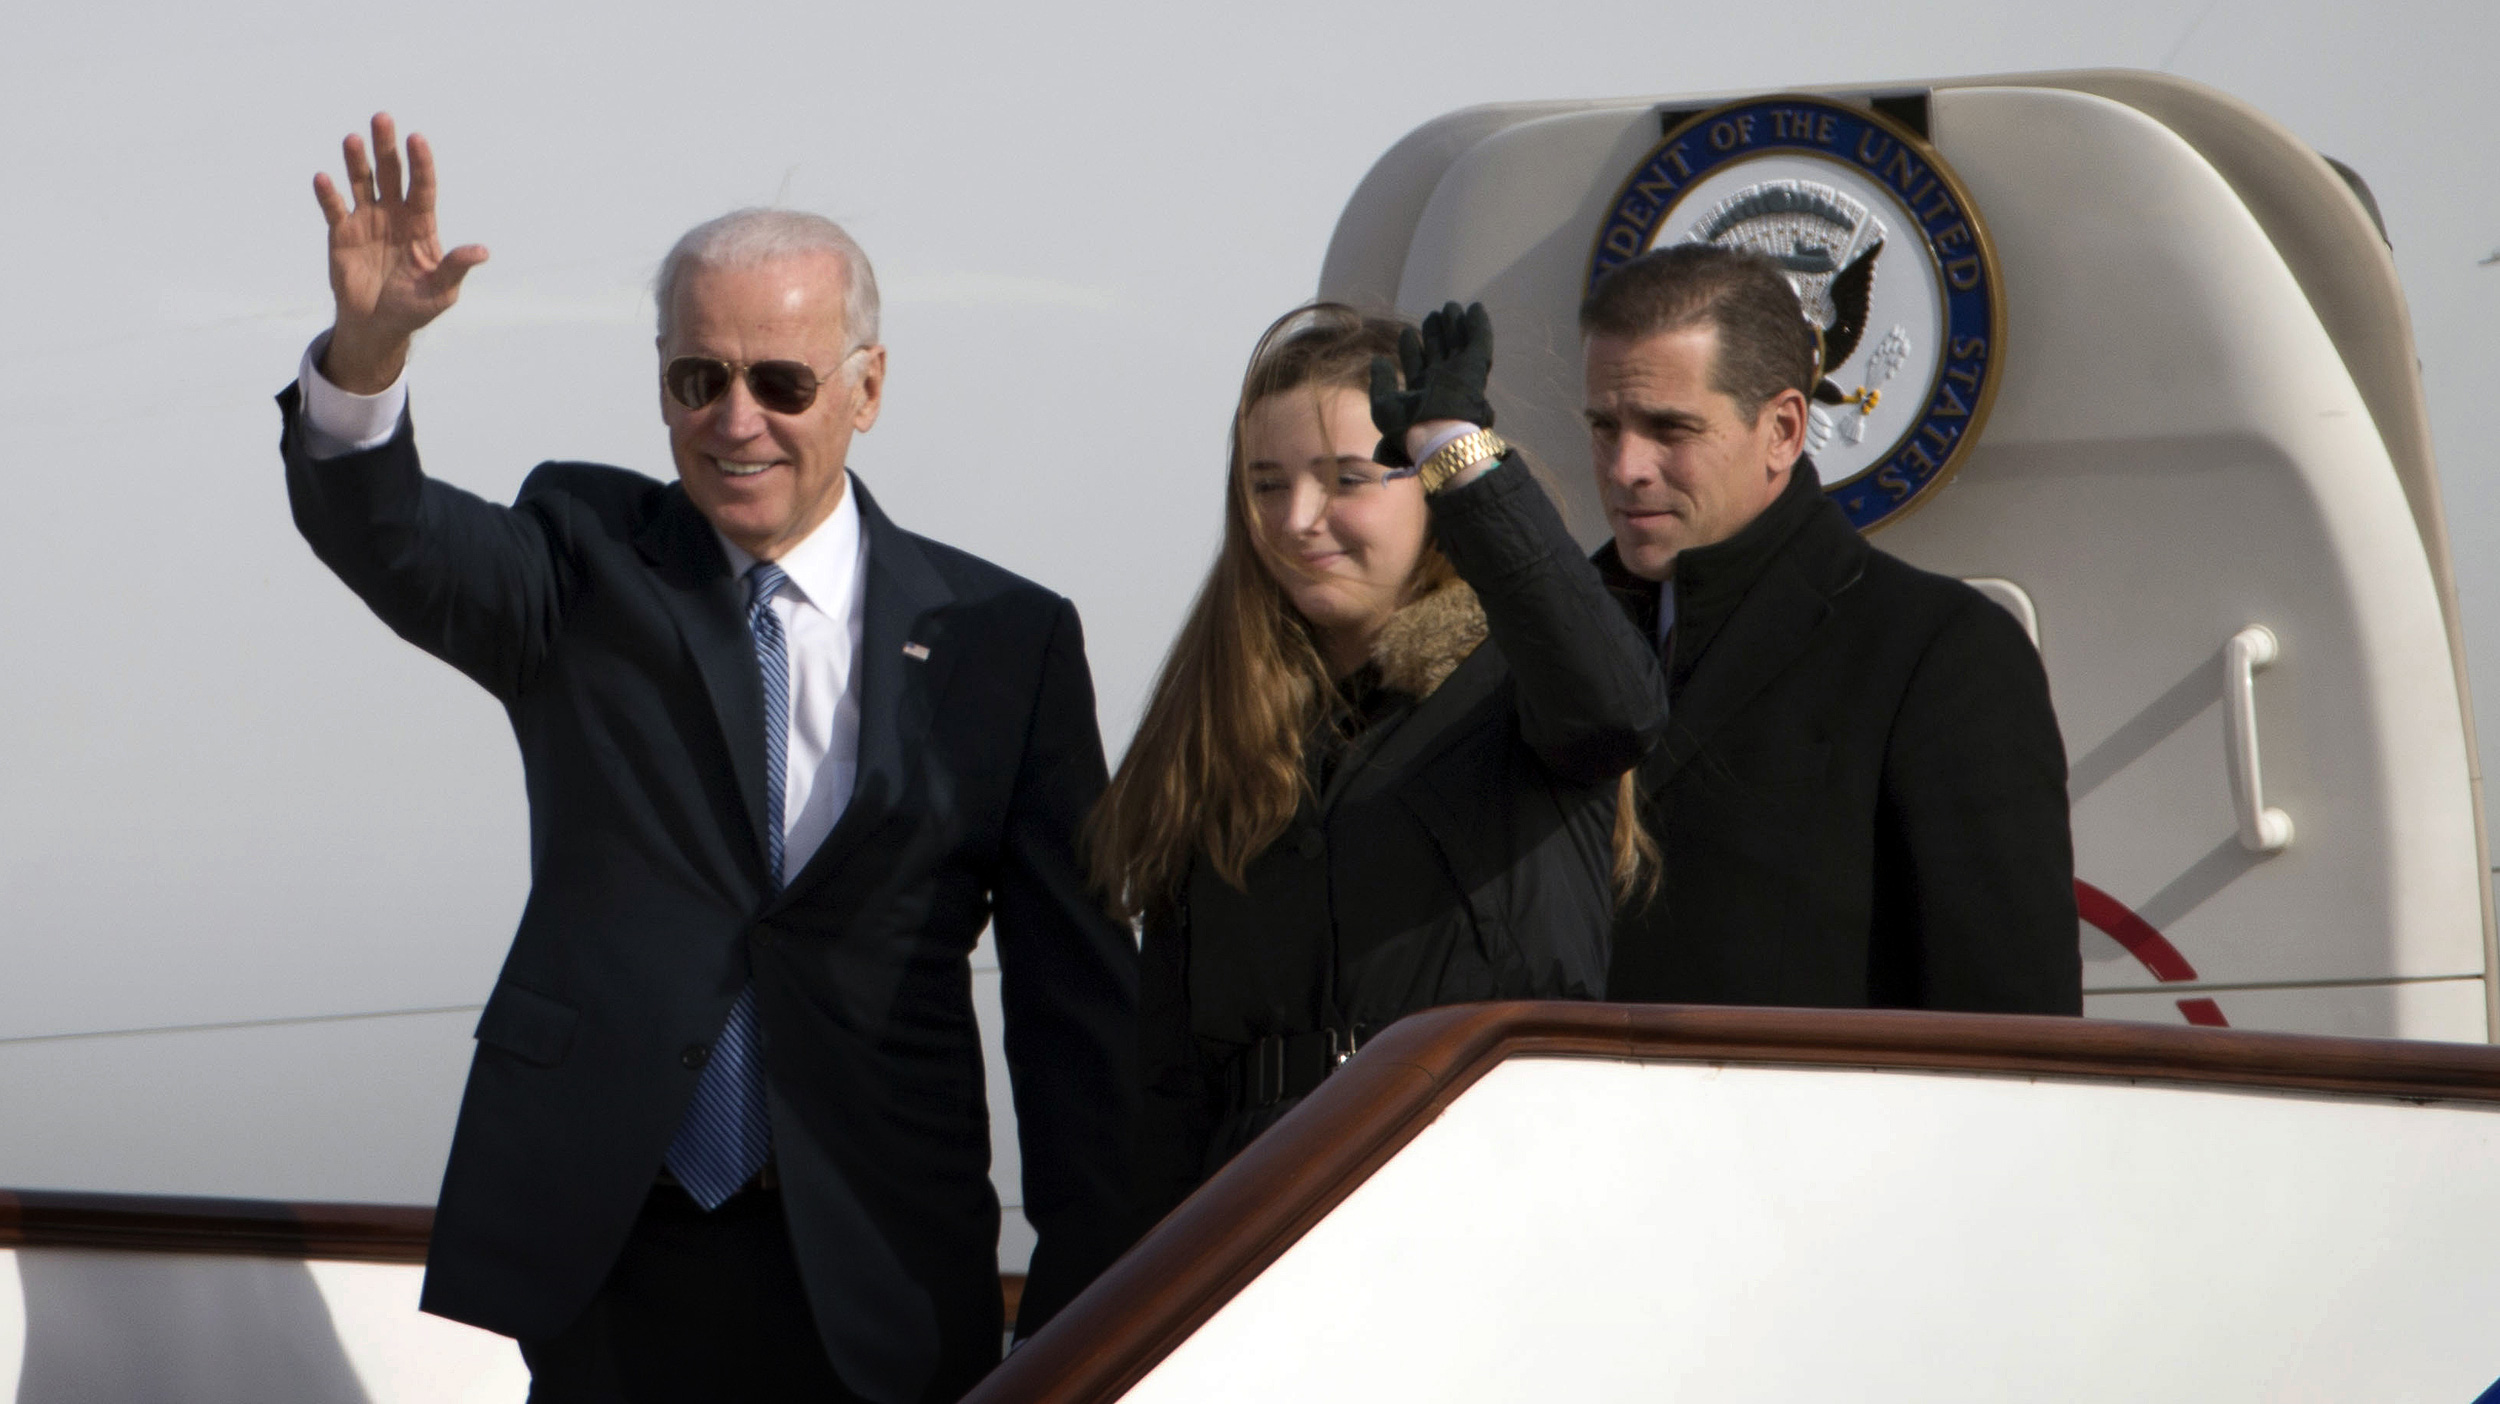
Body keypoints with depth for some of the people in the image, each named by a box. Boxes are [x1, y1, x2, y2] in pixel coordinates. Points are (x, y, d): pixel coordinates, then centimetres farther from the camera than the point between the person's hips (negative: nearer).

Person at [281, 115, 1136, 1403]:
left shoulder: (1002, 642, 4)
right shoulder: (586, 563, 6)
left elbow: (1077, 996, 4)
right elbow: (392, 542, -15)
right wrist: (368, 342, -36)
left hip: (875, 1287, 0)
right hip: (604, 1253, 0)